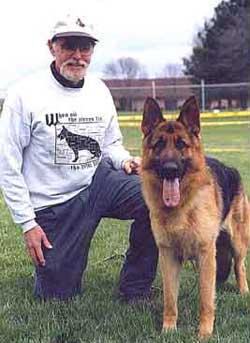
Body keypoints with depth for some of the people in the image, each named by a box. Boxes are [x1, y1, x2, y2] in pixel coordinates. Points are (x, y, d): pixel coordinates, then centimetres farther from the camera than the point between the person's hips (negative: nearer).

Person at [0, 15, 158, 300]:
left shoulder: (99, 91, 3)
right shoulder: (25, 94, -12)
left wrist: (124, 161, -7)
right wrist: (27, 222, -12)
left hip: (98, 180, 4)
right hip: (54, 203, -3)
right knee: (58, 295, -1)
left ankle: (134, 291, -5)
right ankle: (49, 263, 37)